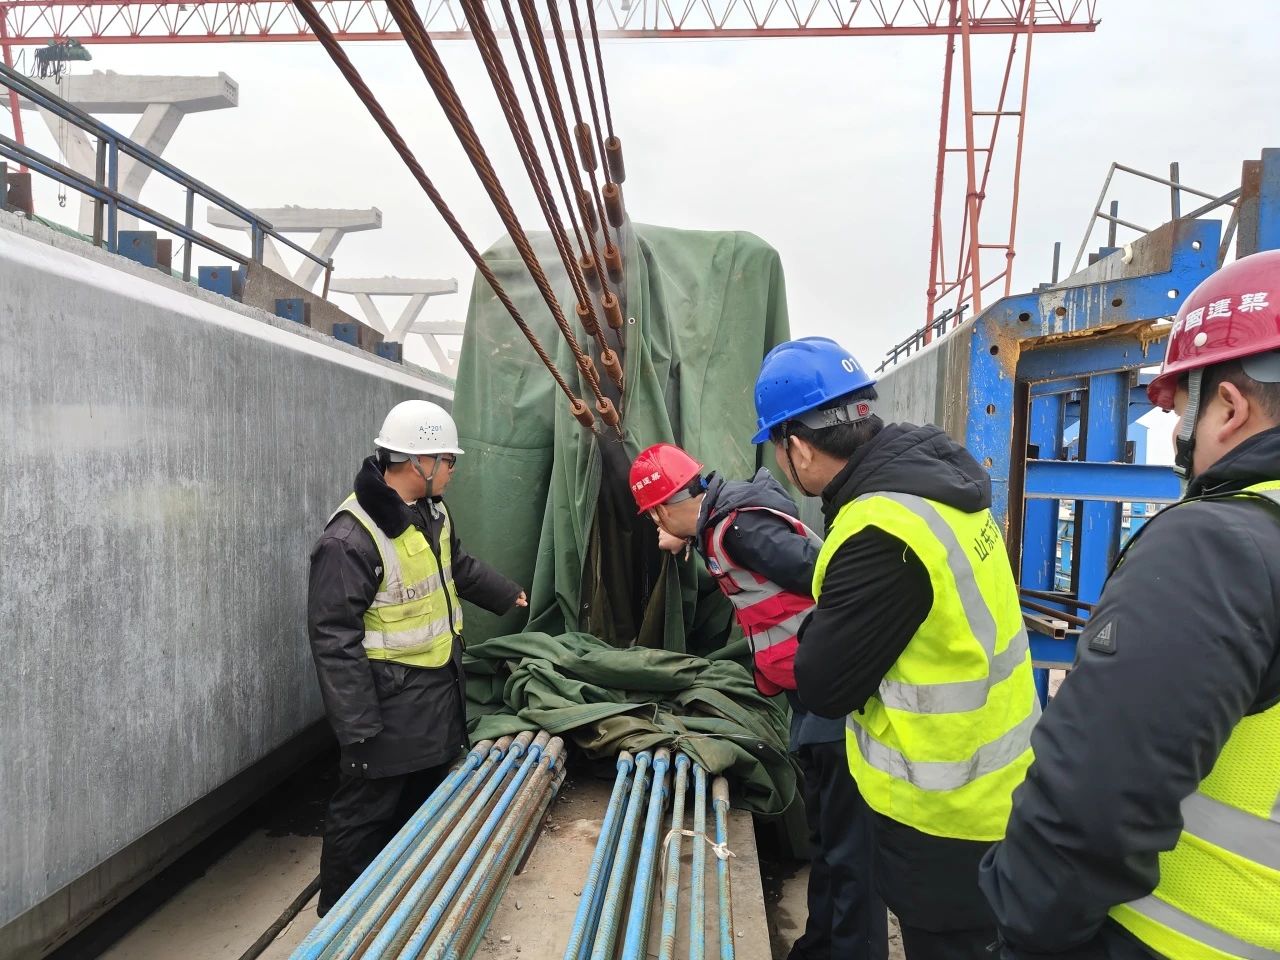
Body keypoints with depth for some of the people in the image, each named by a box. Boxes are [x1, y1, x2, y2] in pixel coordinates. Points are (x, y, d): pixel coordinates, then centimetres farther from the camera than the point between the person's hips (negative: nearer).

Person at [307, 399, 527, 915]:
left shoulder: (432, 510, 4)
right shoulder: (350, 539, -25)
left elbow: (459, 566, 24)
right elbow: (334, 638, -24)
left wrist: (509, 594, 34)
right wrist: (357, 728, -23)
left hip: (439, 694, 9)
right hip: (388, 707, -9)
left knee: (424, 804, 22)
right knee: (365, 816, 4)